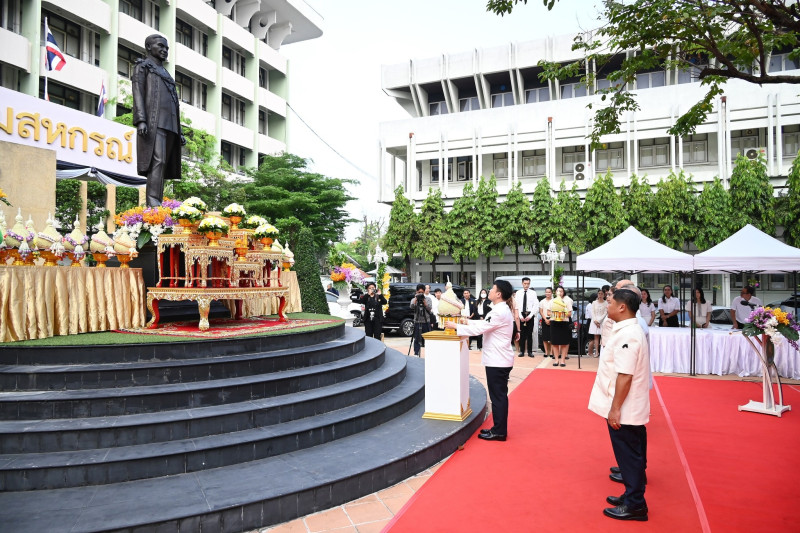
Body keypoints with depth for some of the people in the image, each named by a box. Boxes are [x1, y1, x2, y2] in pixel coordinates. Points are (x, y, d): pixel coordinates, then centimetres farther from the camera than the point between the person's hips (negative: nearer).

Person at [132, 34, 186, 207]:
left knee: (164, 165, -2)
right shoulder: (142, 66, 10)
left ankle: (156, 205, -5)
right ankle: (153, 205, -31)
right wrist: (140, 120, -18)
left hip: (169, 124, 7)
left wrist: (179, 131, 17)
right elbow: (137, 93, -4)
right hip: (153, 122, -7)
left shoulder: (165, 74, 31)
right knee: (157, 161, -22)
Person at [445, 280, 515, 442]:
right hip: (499, 359, 10)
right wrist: (468, 322, 17)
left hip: (498, 361, -10)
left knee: (498, 396, -1)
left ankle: (499, 432, 8)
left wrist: (456, 326, -11)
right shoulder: (501, 310, 13)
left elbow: (480, 328, -19)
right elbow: (485, 323, 22)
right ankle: (499, 429, 25)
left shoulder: (500, 312, -20)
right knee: (499, 396, 16)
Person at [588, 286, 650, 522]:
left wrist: (615, 408, -22)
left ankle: (634, 505, 15)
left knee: (629, 456, 3)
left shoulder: (627, 335, -23)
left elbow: (625, 376, -26)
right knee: (630, 455, 18)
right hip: (630, 408, 10)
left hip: (624, 411, -10)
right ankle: (632, 497, 31)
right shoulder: (629, 330, 9)